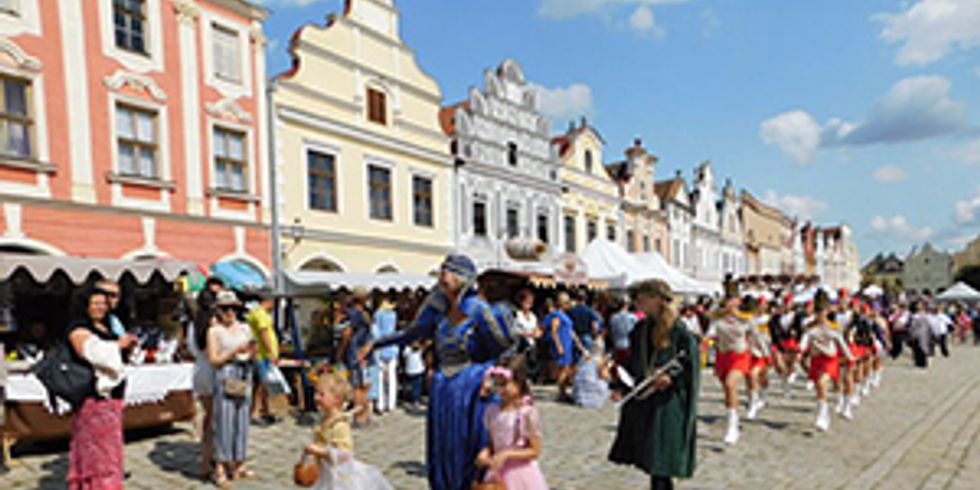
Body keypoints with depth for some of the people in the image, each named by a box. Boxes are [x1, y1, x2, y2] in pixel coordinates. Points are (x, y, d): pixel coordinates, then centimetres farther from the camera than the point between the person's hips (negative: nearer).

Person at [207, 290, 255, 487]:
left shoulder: (245, 328, 12)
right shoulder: (214, 331, 0)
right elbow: (214, 360, -7)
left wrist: (252, 353, -7)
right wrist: (235, 351, -15)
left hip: (244, 376, 5)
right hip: (225, 377, -4)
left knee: (242, 420, 7)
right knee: (224, 421, -4)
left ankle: (238, 465, 17)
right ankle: (221, 467, 5)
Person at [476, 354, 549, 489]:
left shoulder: (528, 413, -16)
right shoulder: (492, 411, 0)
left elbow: (535, 451, -13)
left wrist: (506, 454, -20)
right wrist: (485, 452, -11)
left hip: (521, 474, -4)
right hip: (498, 474, 5)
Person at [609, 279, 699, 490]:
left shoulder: (679, 331, -12)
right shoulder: (641, 329, 8)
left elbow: (691, 368, -11)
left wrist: (671, 378, -25)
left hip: (667, 404, -7)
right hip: (643, 401, 7)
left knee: (659, 464, -2)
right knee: (651, 461, 14)